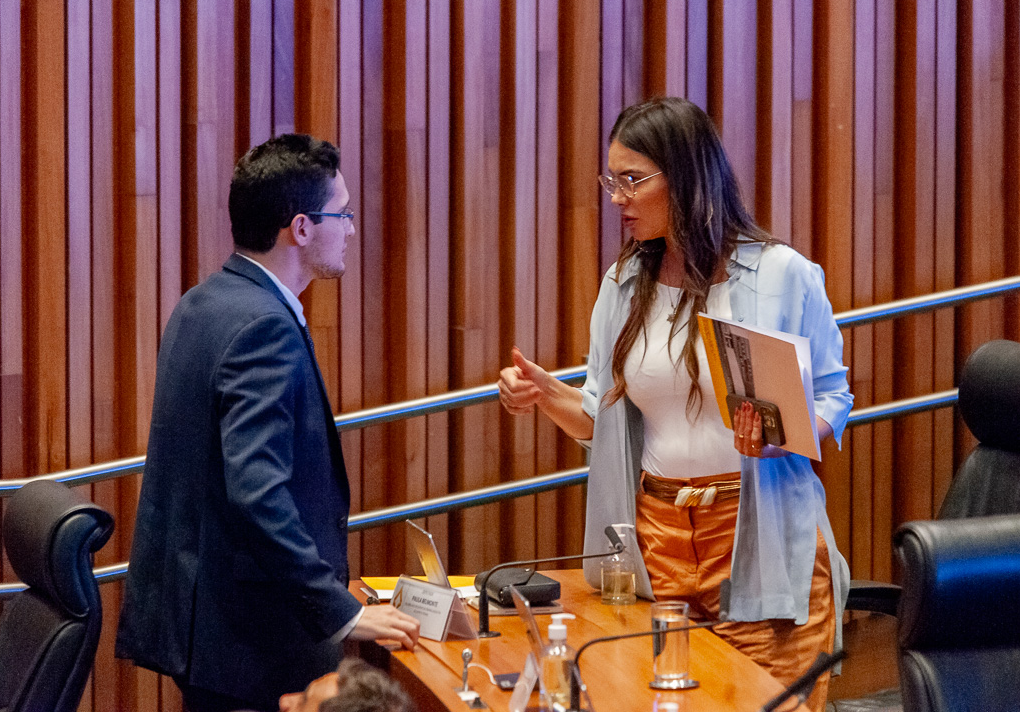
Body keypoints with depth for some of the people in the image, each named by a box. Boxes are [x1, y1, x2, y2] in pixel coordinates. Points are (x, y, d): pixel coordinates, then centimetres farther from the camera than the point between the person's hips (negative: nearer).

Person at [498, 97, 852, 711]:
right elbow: (604, 417, 15)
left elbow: (834, 399, 0)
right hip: (657, 537, 4)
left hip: (762, 538, -4)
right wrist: (547, 394, -4)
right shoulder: (624, 286, 11)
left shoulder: (781, 274, -4)